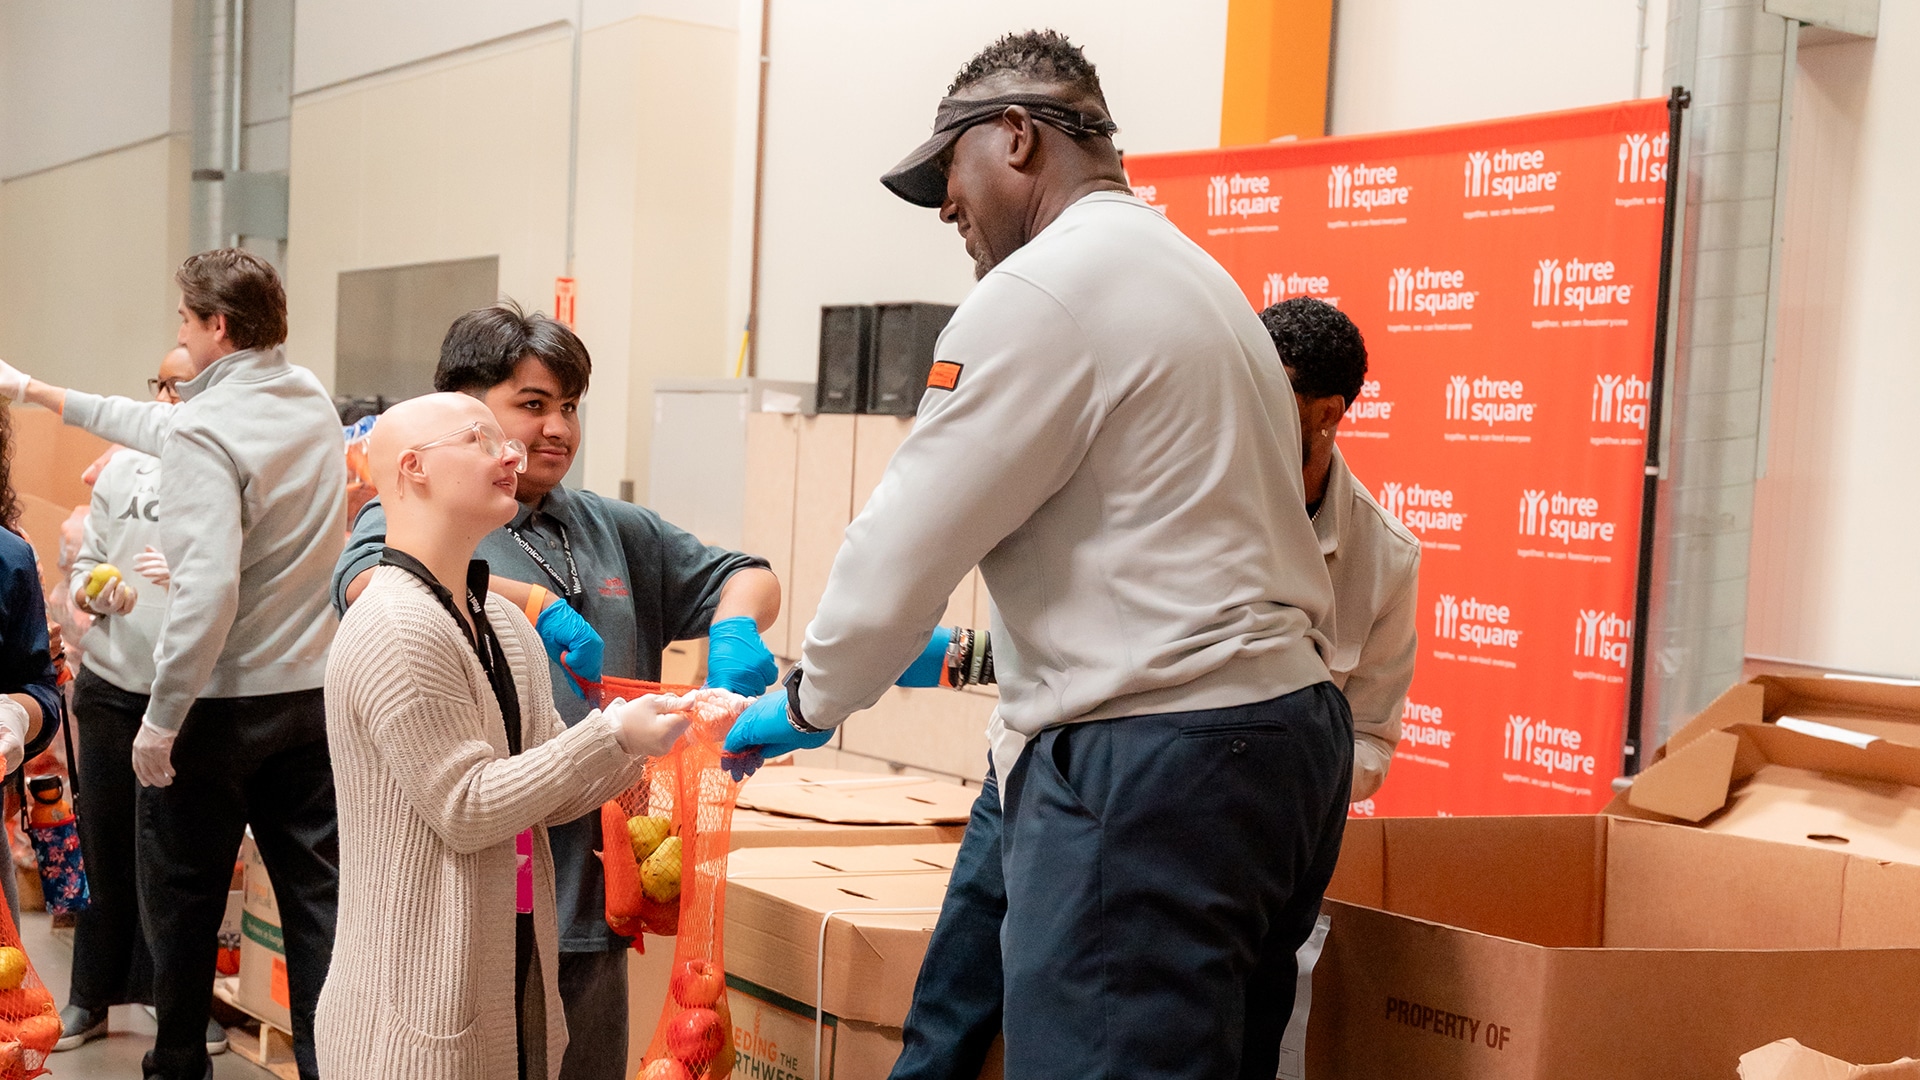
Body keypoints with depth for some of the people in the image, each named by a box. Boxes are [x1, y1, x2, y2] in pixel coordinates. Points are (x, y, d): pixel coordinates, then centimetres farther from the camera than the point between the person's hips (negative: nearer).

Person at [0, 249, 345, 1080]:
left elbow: (206, 589, -27)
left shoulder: (206, 429, -17)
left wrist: (161, 719, -19)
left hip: (219, 702, -6)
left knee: (182, 902, 12)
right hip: (312, 695, 6)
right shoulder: (309, 399, 6)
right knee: (316, 896, 8)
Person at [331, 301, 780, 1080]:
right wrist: (534, 603, -25)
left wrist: (735, 630, 1)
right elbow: (365, 581, -24)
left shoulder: (613, 531, 18)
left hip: (590, 894, 6)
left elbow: (744, 576, 24)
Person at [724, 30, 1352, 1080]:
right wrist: (979, 642, 29)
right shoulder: (1197, 278, 19)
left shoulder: (1041, 293, -10)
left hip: (1150, 766, -10)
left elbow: (908, 540, -9)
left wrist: (809, 701, 6)